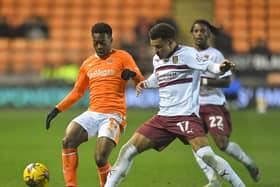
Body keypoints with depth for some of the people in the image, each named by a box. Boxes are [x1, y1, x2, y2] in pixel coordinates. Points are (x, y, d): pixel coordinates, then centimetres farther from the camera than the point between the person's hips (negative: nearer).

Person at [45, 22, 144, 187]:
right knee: (68, 141, -20)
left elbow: (140, 82, -2)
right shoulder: (88, 64, 18)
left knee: (100, 159, -18)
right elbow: (77, 92, 25)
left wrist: (132, 73, -25)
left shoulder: (122, 57, 4)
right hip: (92, 113, 5)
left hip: (113, 115, -5)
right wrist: (57, 110, 15)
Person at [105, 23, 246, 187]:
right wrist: (145, 84, 12)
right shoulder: (157, 59, 14)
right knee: (128, 150, 3)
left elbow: (207, 65, -20)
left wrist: (220, 68, -42)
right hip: (163, 117, 7)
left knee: (207, 155, -23)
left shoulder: (186, 54, -8)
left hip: (186, 116, -7)